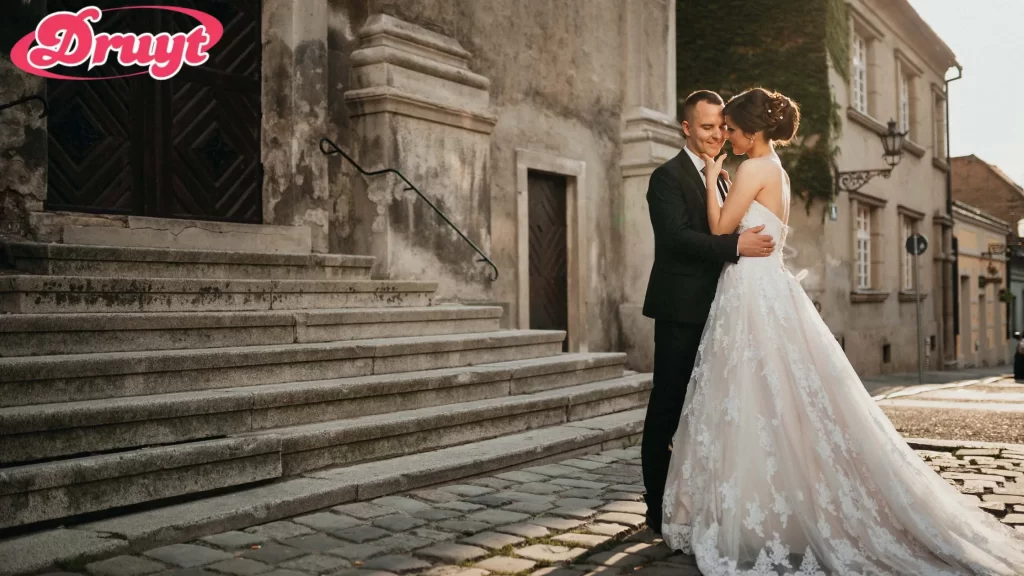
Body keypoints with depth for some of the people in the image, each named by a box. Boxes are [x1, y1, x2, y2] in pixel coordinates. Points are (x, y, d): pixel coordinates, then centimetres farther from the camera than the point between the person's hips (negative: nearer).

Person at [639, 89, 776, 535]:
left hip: (713, 310, 8)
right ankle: (659, 508, 7)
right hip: (681, 310, -8)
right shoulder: (668, 176, -8)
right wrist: (736, 245, -27)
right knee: (668, 409, -2)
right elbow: (677, 236, -21)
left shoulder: (719, 179, 19)